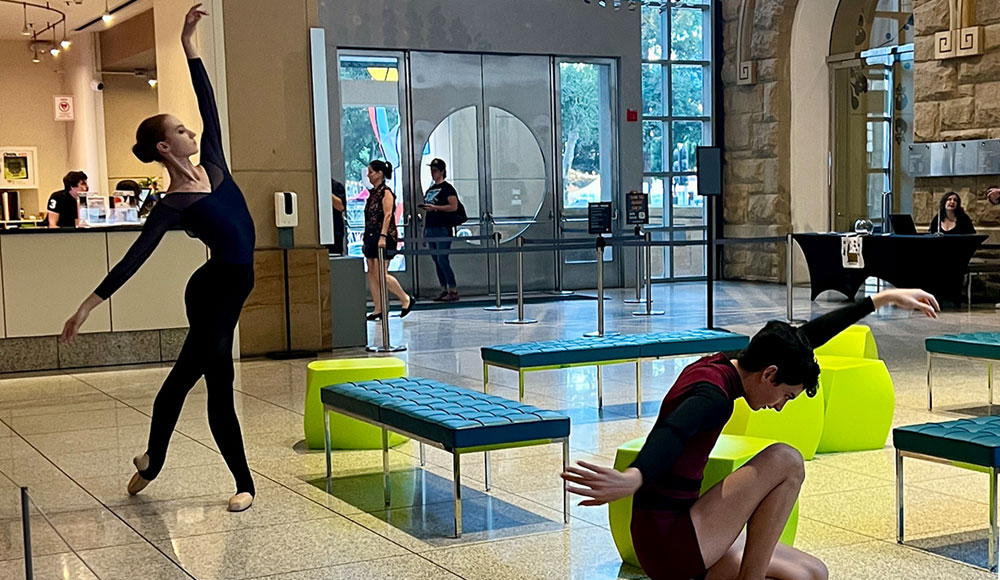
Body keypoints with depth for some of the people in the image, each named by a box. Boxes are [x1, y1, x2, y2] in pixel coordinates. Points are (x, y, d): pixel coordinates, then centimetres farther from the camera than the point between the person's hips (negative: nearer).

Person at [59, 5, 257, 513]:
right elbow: (132, 259, -18)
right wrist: (86, 308, -22)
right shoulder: (173, 205, -15)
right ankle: (244, 484, 10)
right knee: (219, 385, 1)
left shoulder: (212, 165, 4)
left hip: (231, 286, 8)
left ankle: (151, 460, 36)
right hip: (214, 291, -8)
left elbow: (208, 104, 5)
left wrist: (189, 46, 0)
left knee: (184, 374, 20)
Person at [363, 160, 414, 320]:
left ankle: (406, 299, 4)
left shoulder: (386, 192, -9)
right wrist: (365, 239, 18)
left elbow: (388, 215, -17)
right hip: (372, 237, 9)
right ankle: (378, 310, 8)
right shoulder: (373, 193, 15)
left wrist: (383, 236, -25)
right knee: (372, 274, 5)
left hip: (384, 237, -9)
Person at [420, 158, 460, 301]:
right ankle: (444, 290, 11)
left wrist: (434, 207, -18)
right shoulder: (429, 190, 20)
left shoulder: (447, 188, -3)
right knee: (436, 261, 7)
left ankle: (453, 291, -7)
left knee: (443, 260, -12)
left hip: (443, 229, -8)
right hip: (430, 229, 8)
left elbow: (454, 207, -14)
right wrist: (424, 230, 18)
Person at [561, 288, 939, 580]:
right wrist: (633, 478, -65)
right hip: (667, 540, -10)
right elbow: (671, 434, -42)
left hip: (684, 536, 10)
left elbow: (805, 337, 16)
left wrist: (881, 300, 22)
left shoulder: (721, 365, 8)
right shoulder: (712, 394, -20)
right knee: (785, 461, -17)